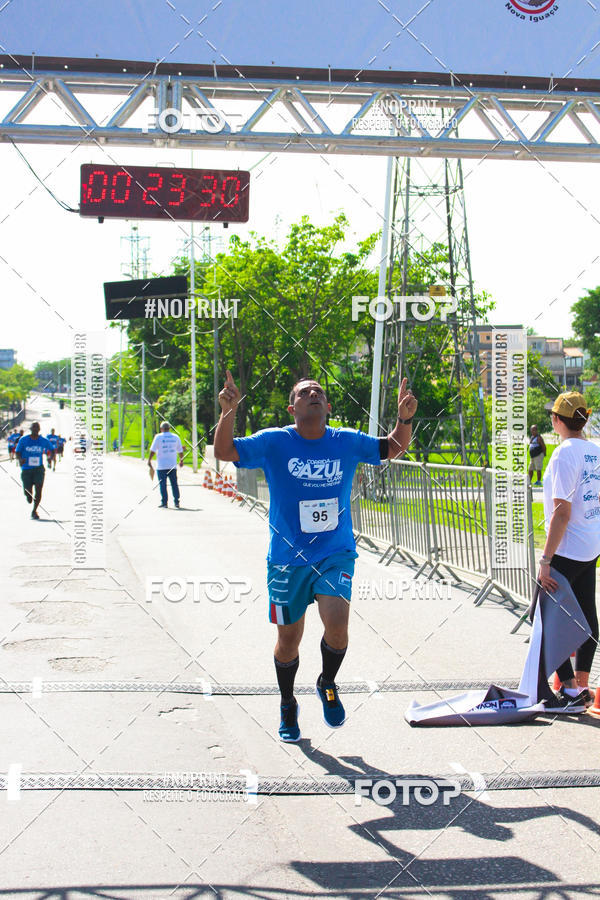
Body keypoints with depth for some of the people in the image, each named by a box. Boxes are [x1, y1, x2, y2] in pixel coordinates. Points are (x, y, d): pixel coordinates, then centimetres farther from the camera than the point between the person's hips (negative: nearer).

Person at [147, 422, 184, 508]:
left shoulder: (158, 437, -3)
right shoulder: (175, 437, 8)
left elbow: (152, 450, -5)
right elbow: (180, 451, 13)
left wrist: (149, 460, 4)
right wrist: (181, 460, 25)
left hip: (161, 466, -3)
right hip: (173, 465, 3)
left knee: (162, 484, 1)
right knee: (174, 483, 7)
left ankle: (164, 502, -1)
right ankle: (176, 502, 5)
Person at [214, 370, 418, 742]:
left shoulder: (348, 442, -1)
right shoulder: (274, 442, -7)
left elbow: (393, 449, 11)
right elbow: (224, 452, -13)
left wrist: (405, 418, -8)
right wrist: (228, 412, -29)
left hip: (336, 553, 1)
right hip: (288, 558, 0)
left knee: (337, 624, -20)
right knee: (289, 639, 9)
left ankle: (328, 684, 13)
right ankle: (288, 706, 37)